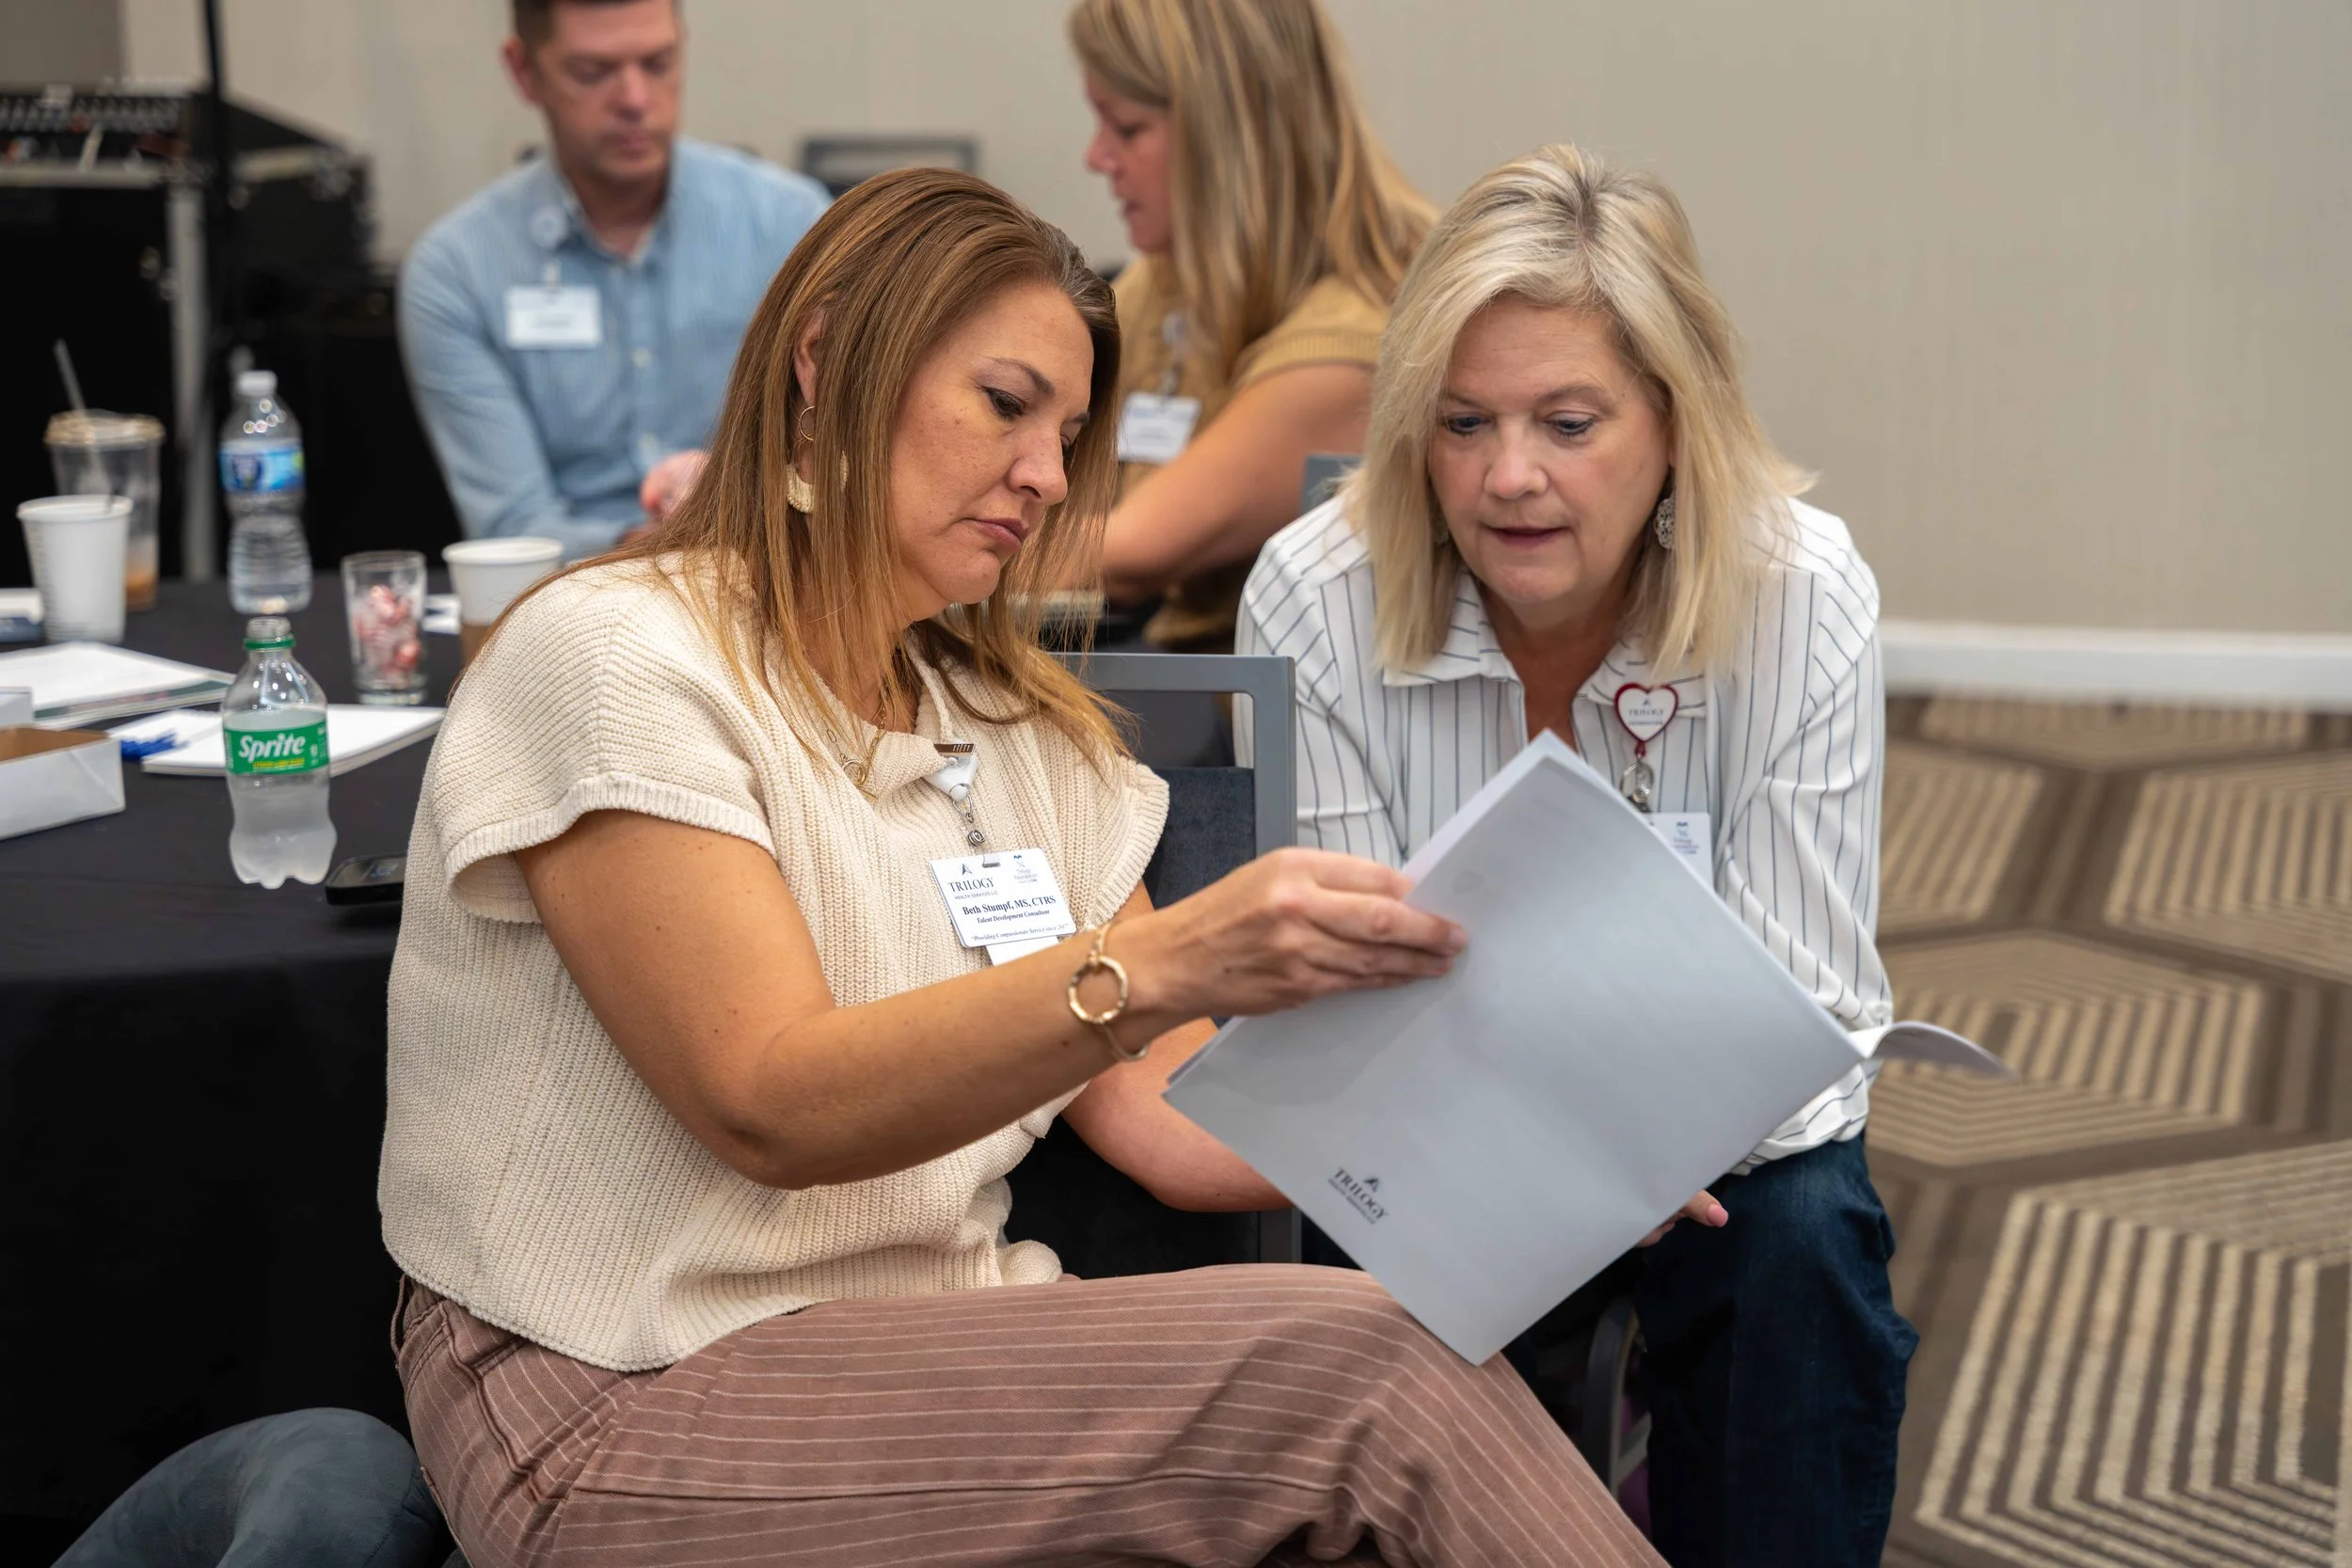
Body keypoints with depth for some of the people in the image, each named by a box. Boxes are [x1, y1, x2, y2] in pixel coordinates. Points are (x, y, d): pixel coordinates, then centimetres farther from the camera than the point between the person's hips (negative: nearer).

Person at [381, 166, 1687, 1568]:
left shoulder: (1017, 731, 15)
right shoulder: (614, 657, -8)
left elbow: (1165, 1116, 6)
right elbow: (773, 1107, -20)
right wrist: (1159, 965, -32)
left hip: (939, 1359, 6)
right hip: (635, 1406, -6)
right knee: (1353, 1362, -24)